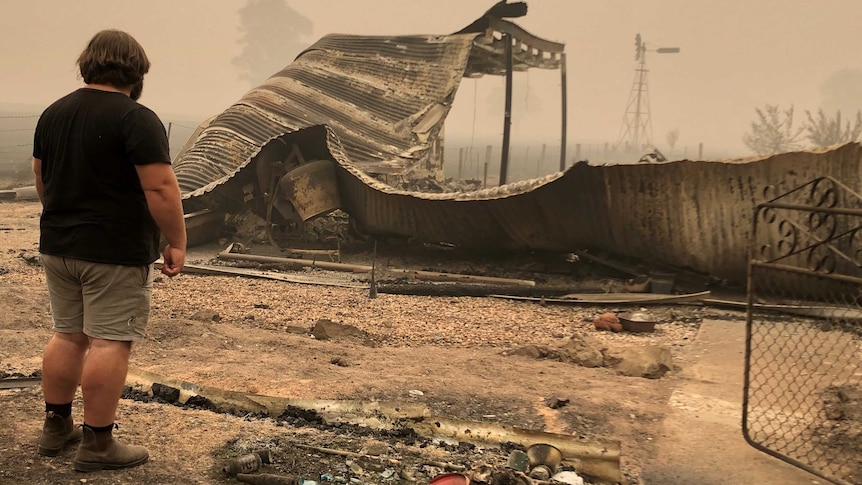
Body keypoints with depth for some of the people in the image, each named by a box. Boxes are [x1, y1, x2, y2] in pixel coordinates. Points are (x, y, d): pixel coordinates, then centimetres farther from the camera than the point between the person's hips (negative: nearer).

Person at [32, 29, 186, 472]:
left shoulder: (53, 113, 9)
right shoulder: (137, 119, -15)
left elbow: (41, 181, 18)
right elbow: (160, 189, -20)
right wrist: (176, 242, -11)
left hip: (57, 247, 8)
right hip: (115, 252, -7)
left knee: (68, 335, 17)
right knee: (109, 343, -1)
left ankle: (56, 427, 27)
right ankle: (97, 446, 4)